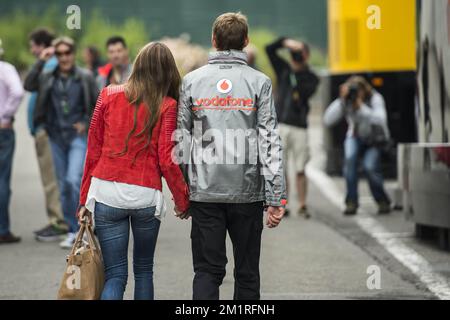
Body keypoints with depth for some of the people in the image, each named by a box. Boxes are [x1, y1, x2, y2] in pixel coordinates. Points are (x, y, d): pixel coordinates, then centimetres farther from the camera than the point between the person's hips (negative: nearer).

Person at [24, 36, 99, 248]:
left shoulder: (85, 77, 0)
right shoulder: (48, 77, 4)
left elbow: (97, 104, 6)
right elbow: (28, 85, -14)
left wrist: (86, 123, -5)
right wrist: (41, 62, -15)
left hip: (78, 136, -3)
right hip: (56, 136, 4)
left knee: (74, 180, -19)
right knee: (63, 186, 7)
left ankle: (78, 228, -7)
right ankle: (73, 231, 16)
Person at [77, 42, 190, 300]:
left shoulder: (108, 96, 3)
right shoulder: (167, 106, -4)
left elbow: (93, 150, 6)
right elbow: (167, 160, -5)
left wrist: (85, 198, 12)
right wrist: (183, 201, 8)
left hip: (106, 194, 1)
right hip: (146, 197, -1)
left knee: (115, 274, 3)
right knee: (144, 270, 19)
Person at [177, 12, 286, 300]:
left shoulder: (192, 81, 3)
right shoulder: (259, 82, -2)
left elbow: (182, 139, 4)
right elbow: (269, 141, -6)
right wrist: (276, 198, -5)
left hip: (204, 192, 1)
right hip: (247, 191, -1)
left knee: (207, 271, 4)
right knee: (247, 272, 10)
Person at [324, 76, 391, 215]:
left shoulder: (375, 99, -24)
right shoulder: (346, 101, -17)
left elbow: (380, 120, -41)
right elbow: (328, 120, -28)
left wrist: (361, 106, -47)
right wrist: (341, 100, -37)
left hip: (375, 138, -2)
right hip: (355, 137, 2)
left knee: (369, 166, -26)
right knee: (350, 158, -30)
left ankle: (383, 201, 0)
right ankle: (351, 202, -22)